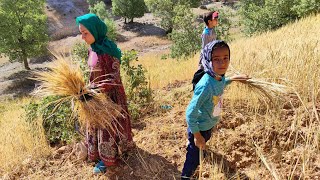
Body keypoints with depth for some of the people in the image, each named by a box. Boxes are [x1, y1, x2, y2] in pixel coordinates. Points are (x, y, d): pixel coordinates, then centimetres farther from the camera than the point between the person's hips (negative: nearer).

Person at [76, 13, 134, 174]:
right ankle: (98, 152, 41)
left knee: (109, 125, 8)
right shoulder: (92, 49, 2)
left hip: (110, 95, -8)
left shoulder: (108, 49, -23)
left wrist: (99, 88, -33)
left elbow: (115, 77, -23)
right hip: (97, 94, 8)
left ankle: (107, 158, 26)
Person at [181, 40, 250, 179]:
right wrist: (197, 135, -25)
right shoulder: (205, 85, -38)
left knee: (205, 140, 36)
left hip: (209, 124, 8)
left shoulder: (220, 76, -14)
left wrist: (232, 78, 9)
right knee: (194, 158, 12)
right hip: (199, 127, -8)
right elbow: (190, 113, -32)